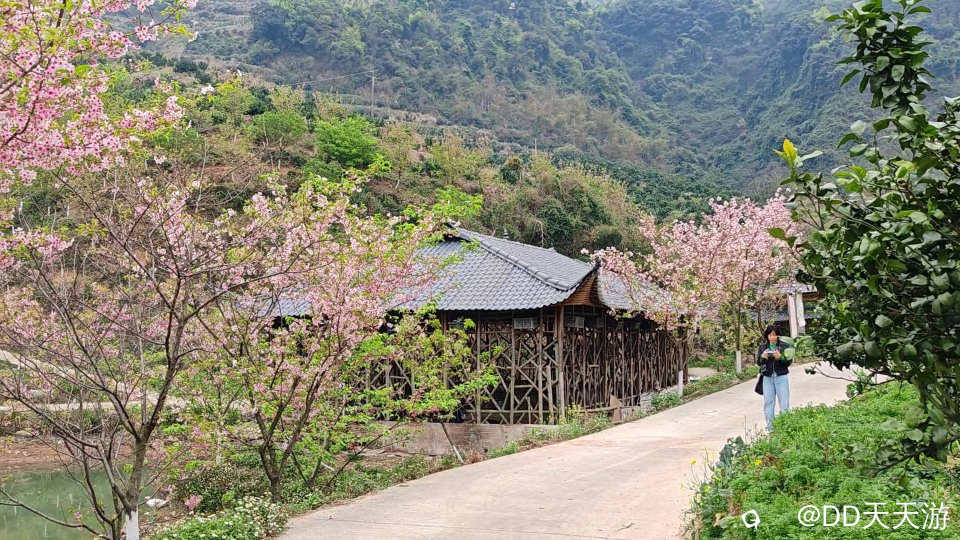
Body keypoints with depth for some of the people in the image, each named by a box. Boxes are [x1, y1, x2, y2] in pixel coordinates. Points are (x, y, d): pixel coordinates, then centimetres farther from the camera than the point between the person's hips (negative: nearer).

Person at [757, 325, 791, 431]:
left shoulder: (784, 346, 3)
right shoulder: (762, 347, 10)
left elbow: (788, 362, 1)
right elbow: (758, 362, 8)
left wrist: (780, 357, -19)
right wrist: (762, 357, -13)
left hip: (781, 377, -2)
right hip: (767, 377, 2)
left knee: (784, 402, -3)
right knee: (768, 402, 3)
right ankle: (769, 427, 9)